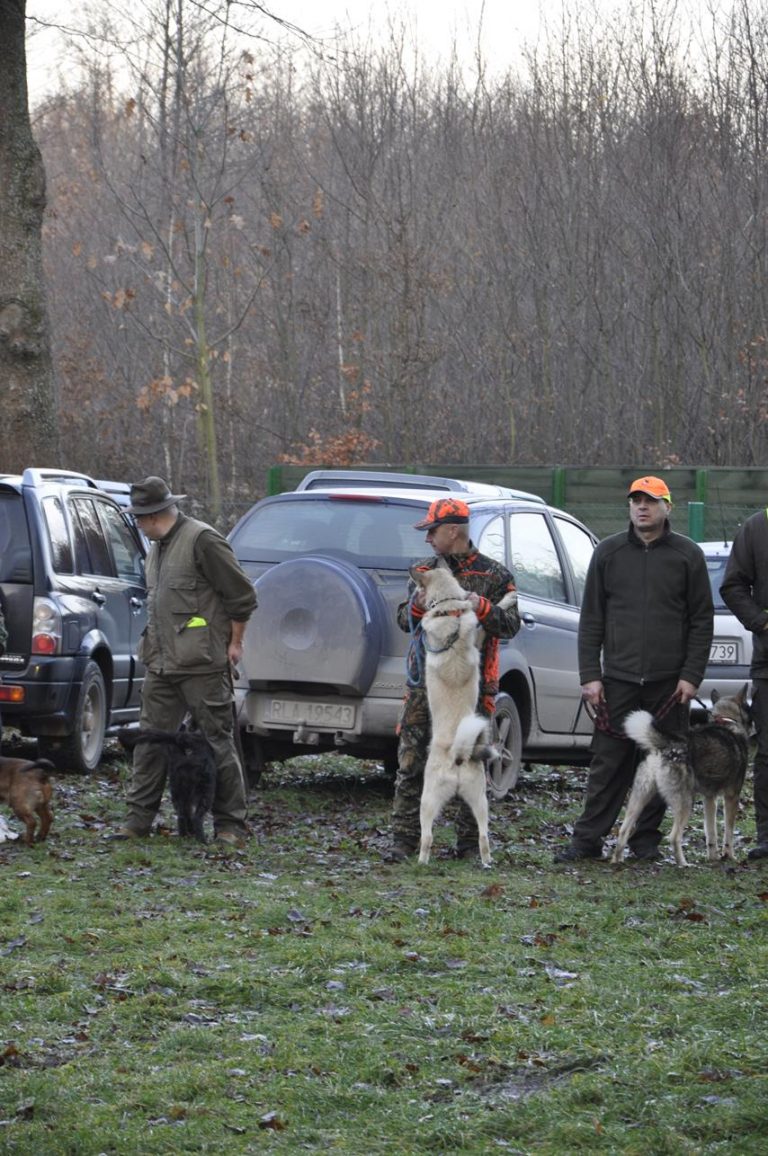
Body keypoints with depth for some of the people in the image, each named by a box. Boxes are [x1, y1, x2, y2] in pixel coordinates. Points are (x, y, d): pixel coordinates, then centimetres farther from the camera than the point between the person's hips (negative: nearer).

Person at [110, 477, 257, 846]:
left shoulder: (202, 540, -11)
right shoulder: (157, 548, 18)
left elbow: (241, 594, -10)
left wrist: (234, 644, -4)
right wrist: (155, 644, 19)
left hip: (203, 665, -9)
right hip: (161, 664, 9)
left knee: (217, 743, -3)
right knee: (150, 741, 7)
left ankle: (230, 825, 2)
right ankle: (138, 819, 11)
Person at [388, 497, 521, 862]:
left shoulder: (493, 575, 3)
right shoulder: (425, 571, 14)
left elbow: (511, 626, -1)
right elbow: (403, 621, 15)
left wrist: (482, 608, -19)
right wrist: (417, 605, -8)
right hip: (424, 681, 3)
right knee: (410, 763, -3)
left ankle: (469, 842, 10)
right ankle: (404, 839, 0)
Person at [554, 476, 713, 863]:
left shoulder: (687, 555, 5)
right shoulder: (609, 552, 8)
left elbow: (701, 621, 5)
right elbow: (591, 619, 9)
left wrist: (691, 676, -3)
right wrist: (590, 675, 1)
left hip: (668, 682, -1)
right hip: (618, 679, 1)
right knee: (608, 762, -2)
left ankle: (646, 841, 12)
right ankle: (587, 839, 1)